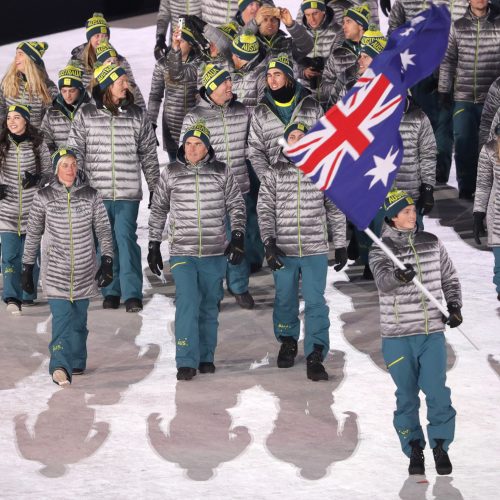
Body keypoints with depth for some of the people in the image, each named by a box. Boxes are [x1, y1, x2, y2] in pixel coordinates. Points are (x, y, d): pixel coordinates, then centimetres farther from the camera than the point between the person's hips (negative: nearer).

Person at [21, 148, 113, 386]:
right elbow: (33, 234, 7)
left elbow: (104, 230, 6)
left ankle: (76, 362, 25)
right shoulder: (44, 197, 1)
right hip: (56, 270, -2)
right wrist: (27, 267, 8)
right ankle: (60, 366, -25)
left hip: (84, 270, 2)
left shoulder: (90, 196, 4)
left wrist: (107, 261, -3)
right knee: (61, 317, -16)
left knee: (78, 320, 8)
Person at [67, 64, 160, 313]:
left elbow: (149, 155, 12)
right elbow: (75, 150, 6)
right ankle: (111, 291, 16)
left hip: (128, 192, 0)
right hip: (96, 191, 0)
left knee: (126, 238, -9)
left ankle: (132, 293, -7)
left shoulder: (138, 116, 6)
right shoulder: (86, 115, 2)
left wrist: (155, 188, 12)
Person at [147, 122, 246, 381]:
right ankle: (186, 362, -13)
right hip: (182, 252, -1)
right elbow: (158, 210, 11)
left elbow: (236, 205, 8)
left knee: (210, 306, 11)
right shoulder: (171, 173, 2)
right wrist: (153, 246, 11)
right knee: (187, 304, -14)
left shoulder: (222, 172, 1)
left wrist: (238, 236, -3)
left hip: (215, 253, 1)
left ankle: (206, 357, 25)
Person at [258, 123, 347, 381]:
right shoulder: (273, 175, 3)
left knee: (315, 303, -6)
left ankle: (315, 357, -5)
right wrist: (269, 243, -12)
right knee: (285, 301, 12)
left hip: (315, 250, -1)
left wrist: (341, 246, 9)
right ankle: (287, 343, 34)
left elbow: (336, 211, 10)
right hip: (283, 251, 1)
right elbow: (265, 211, -1)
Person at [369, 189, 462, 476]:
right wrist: (398, 276, -45)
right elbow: (383, 281, -23)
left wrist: (454, 306, 0)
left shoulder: (431, 243, 7)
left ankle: (440, 446, 9)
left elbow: (450, 278, 16)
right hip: (398, 336, -1)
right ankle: (414, 449, 17)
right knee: (407, 395, 5)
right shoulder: (381, 250, -3)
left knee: (436, 391, -6)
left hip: (433, 333, 2)